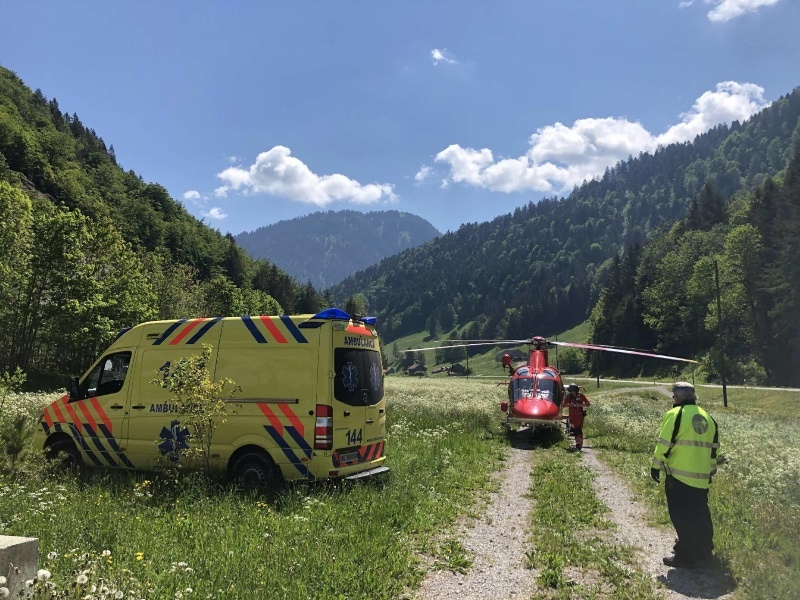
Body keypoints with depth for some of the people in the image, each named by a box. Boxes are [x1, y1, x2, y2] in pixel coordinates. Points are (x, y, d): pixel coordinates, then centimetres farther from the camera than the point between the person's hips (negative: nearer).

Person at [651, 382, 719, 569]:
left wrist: (656, 466, -3)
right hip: (701, 478, 7)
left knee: (682, 517, 0)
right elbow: (713, 447, 19)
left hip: (679, 476, -7)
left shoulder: (675, 414, -10)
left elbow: (664, 443, -13)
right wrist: (710, 471, 28)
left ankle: (686, 556, 3)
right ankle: (703, 550, 31)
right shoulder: (707, 417, 12)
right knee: (700, 515, 19)